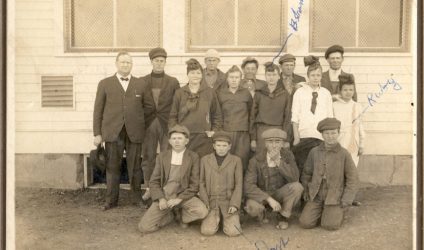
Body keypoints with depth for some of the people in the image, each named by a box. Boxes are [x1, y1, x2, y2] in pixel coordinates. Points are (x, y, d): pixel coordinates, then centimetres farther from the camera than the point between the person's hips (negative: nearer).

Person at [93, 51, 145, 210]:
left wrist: (146, 130, 3)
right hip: (112, 132, 0)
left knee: (135, 167, 5)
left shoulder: (141, 84, 11)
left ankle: (137, 198, 17)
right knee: (112, 167, 4)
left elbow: (146, 108, 10)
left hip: (134, 132, 0)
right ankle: (111, 200, 14)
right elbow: (98, 110, 7)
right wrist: (97, 133, 1)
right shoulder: (105, 84, 9)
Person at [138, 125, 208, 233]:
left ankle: (180, 215, 3)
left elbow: (195, 184, -6)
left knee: (202, 212, -30)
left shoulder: (193, 157, -3)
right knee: (144, 227, -17)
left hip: (183, 196, -1)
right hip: (163, 196, 1)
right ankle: (171, 215, 11)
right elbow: (154, 182, 2)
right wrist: (161, 199, -15)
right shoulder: (162, 157, 3)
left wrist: (179, 199, -17)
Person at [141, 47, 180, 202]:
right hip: (148, 124, 1)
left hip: (167, 124, -1)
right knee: (148, 157, 5)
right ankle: (148, 188, 15)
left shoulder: (173, 82, 7)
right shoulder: (142, 81, 9)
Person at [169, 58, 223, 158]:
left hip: (204, 138, 0)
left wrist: (214, 131, 5)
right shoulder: (179, 93, 7)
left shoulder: (210, 92, 7)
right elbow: (173, 116, 9)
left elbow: (217, 115, 13)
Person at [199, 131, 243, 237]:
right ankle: (215, 219, 12)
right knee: (207, 231, -22)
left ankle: (228, 219, 14)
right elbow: (201, 183, 5)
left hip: (229, 202, 0)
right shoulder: (205, 160, 6)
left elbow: (238, 185, 0)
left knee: (233, 232, -21)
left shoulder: (236, 160, 3)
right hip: (211, 202, 1)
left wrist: (234, 205, -12)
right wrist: (205, 203, -7)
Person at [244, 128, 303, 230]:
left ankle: (283, 216, -2)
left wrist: (278, 161, -36)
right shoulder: (256, 160, -20)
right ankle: (261, 212, 5)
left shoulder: (287, 155, -12)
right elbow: (248, 186, -25)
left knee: (297, 187, -28)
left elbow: (294, 178, -24)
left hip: (280, 193, 3)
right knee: (251, 207, -35)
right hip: (261, 195, -2)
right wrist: (269, 199, -34)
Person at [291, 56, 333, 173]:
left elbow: (330, 118, 10)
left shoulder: (326, 93, 11)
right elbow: (295, 118, 1)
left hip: (321, 137, 2)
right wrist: (296, 138, -5)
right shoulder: (300, 92, 5)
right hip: (303, 137, -1)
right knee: (302, 167, -4)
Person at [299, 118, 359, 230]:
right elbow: (306, 174, 11)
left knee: (330, 225, -20)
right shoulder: (314, 152, -1)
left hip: (335, 197, -2)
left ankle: (338, 211, 13)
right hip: (316, 196, 2)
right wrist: (306, 192, 3)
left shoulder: (344, 154, -8)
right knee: (305, 223, -14)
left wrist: (346, 200, -9)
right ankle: (320, 211, 17)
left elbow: (352, 179, -3)